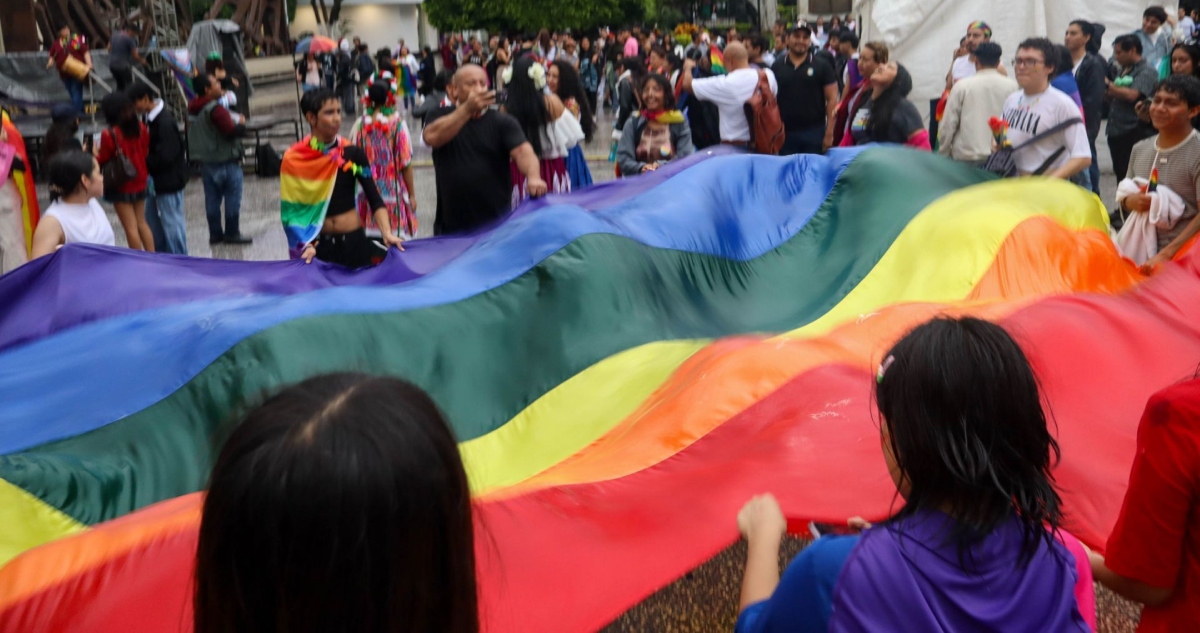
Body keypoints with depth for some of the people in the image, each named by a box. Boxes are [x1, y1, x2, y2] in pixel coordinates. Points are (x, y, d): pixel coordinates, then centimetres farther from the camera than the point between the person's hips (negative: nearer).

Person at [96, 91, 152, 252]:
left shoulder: (109, 134, -18)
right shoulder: (141, 128, -3)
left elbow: (103, 160, -8)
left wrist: (95, 153, 10)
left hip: (122, 185, -6)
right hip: (139, 182, 6)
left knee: (130, 227, 3)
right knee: (142, 223, 18)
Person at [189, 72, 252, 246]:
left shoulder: (192, 110, 9)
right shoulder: (216, 109, -19)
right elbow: (231, 131, -26)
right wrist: (241, 125, -5)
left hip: (205, 162, 8)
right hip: (226, 161, -8)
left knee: (212, 199, 12)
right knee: (233, 199, 1)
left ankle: (215, 233, 17)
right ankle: (232, 233, 5)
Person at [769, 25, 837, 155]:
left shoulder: (822, 66, 1)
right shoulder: (777, 66, 6)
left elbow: (832, 99, -1)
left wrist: (829, 133, -8)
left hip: (814, 133, -2)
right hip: (784, 133, 2)